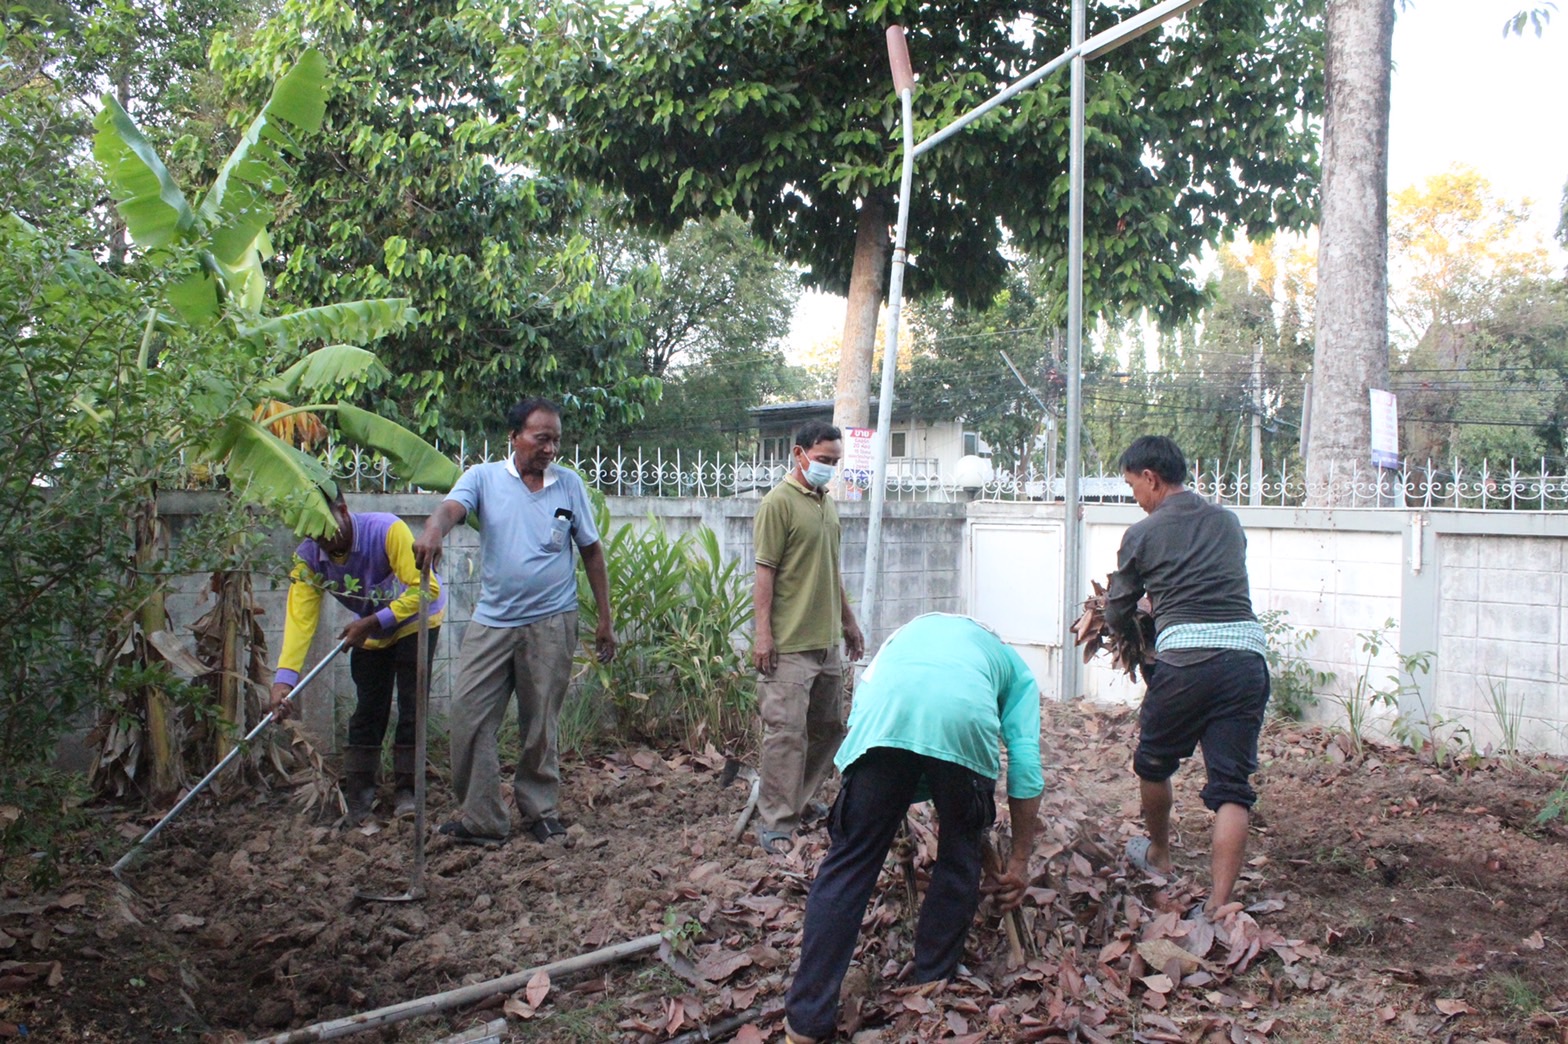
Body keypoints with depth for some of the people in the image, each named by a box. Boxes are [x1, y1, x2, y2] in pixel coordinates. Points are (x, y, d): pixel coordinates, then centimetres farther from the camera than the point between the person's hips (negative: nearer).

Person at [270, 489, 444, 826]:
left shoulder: (387, 530, -33)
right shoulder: (308, 558, -19)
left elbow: (425, 588, -31)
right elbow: (299, 618, -26)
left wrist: (374, 622, -34)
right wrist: (284, 677, -38)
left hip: (415, 620, -4)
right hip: (369, 631, 4)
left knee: (411, 704, -6)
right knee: (367, 709, 3)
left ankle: (406, 790, 1)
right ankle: (358, 794, 11)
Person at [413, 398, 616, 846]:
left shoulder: (570, 484, 4)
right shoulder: (483, 477, 1)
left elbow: (591, 551, 9)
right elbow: (451, 508, -19)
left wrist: (605, 618, 8)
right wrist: (433, 531, -43)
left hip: (551, 623, 0)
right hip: (492, 621, 0)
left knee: (541, 724, 8)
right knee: (469, 716, -3)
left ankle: (540, 811, 24)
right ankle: (481, 819, 8)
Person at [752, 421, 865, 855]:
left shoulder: (826, 503, 15)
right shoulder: (779, 502, -10)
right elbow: (765, 572, -14)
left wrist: (848, 621, 24)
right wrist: (762, 633, -19)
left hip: (827, 640, 9)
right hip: (789, 643, -9)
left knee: (828, 728, 16)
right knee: (786, 731, -8)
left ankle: (797, 801, 29)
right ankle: (775, 824, -2)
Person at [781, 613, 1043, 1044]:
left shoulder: (908, 631, 46)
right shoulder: (1016, 671, 37)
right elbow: (1026, 763, 25)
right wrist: (1019, 859, 31)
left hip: (881, 716, 2)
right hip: (964, 717, -1)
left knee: (849, 861, 8)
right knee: (959, 860, 21)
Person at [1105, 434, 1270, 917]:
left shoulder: (1142, 535, 4)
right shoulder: (1229, 523, 17)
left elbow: (1117, 615, 12)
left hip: (1186, 657, -3)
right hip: (1246, 654, 4)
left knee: (1153, 763, 21)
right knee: (1232, 785, 3)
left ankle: (1159, 857, 42)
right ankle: (1218, 904, -5)